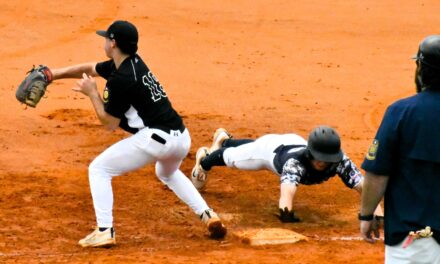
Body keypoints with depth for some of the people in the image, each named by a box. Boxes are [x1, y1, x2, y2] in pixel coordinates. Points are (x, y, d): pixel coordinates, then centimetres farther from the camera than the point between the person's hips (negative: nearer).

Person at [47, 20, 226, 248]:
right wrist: (53, 74, 22)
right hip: (182, 136, 9)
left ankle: (104, 231, -6)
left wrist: (92, 93, 3)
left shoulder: (120, 79, -13)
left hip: (156, 138, -9)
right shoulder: (133, 63, 14)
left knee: (99, 169, 4)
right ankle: (208, 215, 25)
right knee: (167, 174, 40)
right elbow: (89, 69, 26)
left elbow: (110, 123, -5)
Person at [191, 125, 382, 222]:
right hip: (272, 147, -5)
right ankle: (205, 159, 61)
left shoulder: (339, 161, -43)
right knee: (234, 157, 26)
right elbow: (288, 189, -70)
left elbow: (363, 185, -52)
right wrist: (287, 214, -86)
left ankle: (224, 140, 70)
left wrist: (377, 211, -67)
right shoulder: (296, 162, -53)